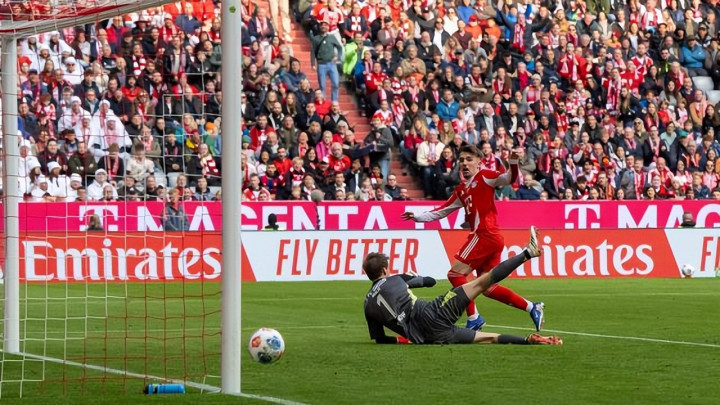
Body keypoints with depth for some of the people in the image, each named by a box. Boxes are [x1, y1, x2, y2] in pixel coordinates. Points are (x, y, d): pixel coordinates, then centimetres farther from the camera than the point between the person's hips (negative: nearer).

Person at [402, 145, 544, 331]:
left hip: (485, 234, -9)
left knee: (455, 273, -9)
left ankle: (473, 318, -6)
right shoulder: (461, 190, 23)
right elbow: (441, 211, 27)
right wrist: (417, 216, 20)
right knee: (487, 288, 8)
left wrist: (513, 162, -30)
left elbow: (510, 179, -12)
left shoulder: (484, 176, 2)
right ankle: (532, 307, 11)